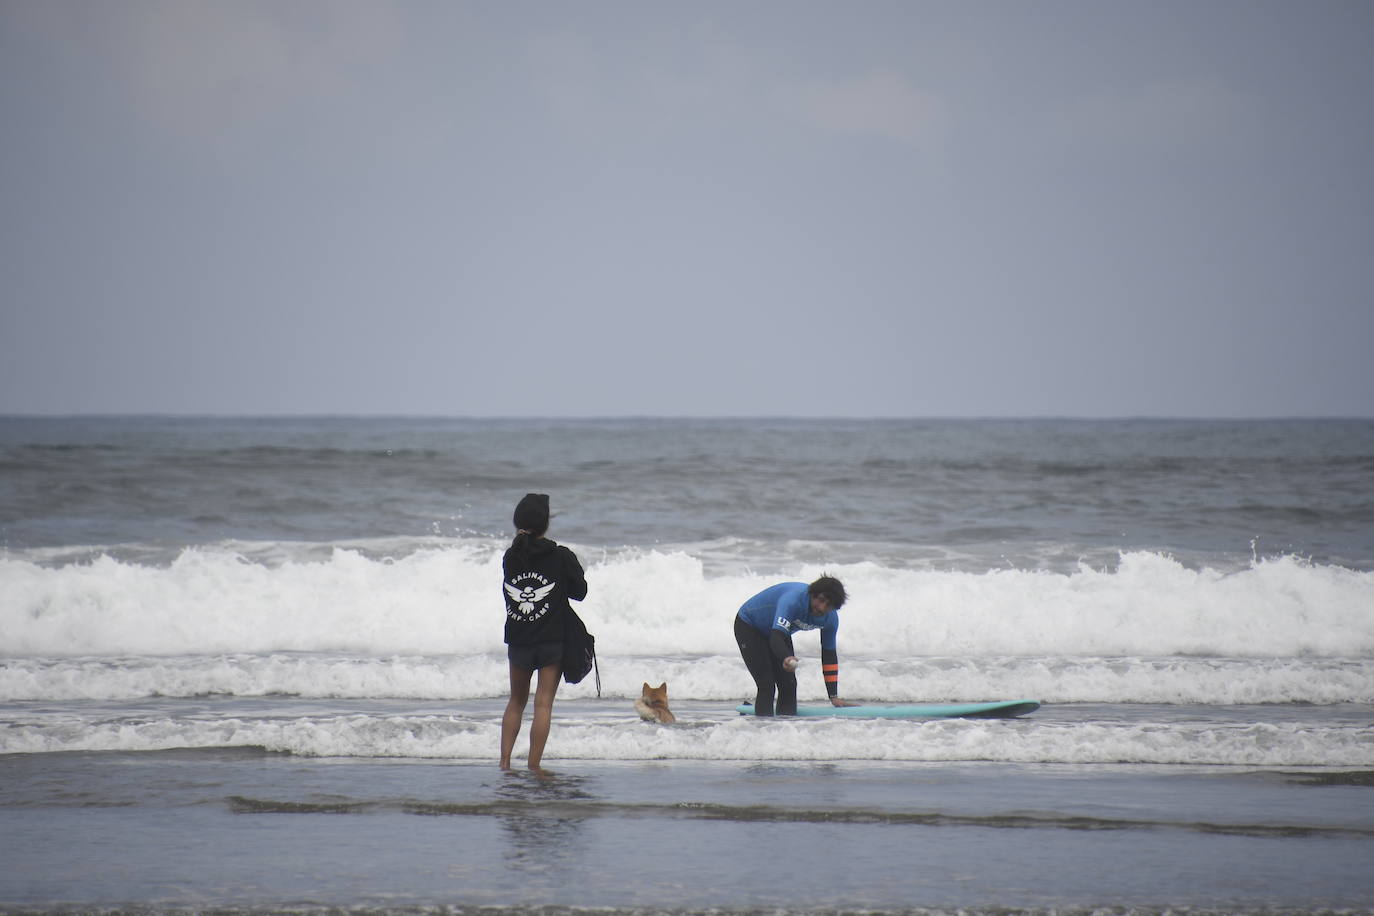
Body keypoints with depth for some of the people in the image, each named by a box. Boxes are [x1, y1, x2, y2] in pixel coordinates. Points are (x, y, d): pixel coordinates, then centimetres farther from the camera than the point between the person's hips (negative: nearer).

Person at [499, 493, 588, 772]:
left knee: (516, 701, 18)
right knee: (543, 704, 1)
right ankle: (534, 765, -2)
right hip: (552, 641, -3)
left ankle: (504, 760, 12)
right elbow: (579, 592, -3)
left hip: (517, 641, 3)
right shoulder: (561, 557, -11)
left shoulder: (510, 557, -2)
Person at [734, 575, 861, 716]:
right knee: (767, 686, -18)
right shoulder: (792, 600, -40)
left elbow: (829, 655, -7)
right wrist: (786, 659, -73)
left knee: (789, 685, -3)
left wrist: (834, 697, -9)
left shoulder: (831, 618, -17)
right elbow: (776, 638, -51)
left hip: (777, 630, 7)